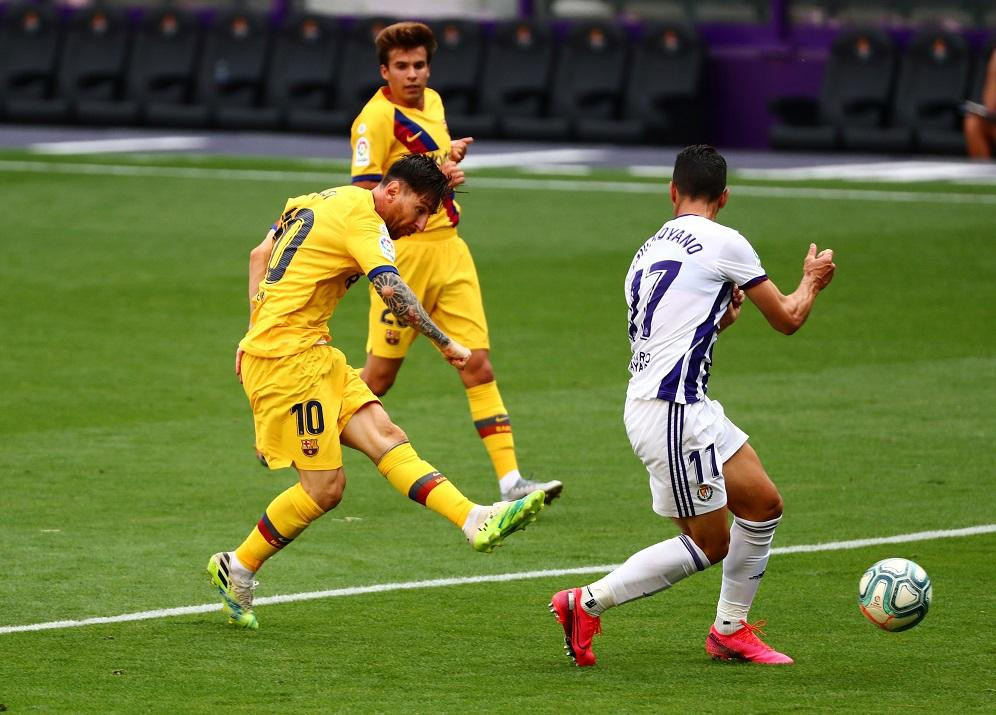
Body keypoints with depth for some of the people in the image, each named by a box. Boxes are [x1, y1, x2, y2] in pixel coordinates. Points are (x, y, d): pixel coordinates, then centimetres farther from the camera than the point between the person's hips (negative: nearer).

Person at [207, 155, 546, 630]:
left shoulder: (319, 201, 17)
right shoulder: (360, 215, -11)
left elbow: (260, 255, 24)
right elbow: (391, 288, -24)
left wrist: (256, 333, 24)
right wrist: (445, 345, -18)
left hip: (313, 353, 10)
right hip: (287, 358, -10)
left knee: (384, 437, -7)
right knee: (325, 486, -7)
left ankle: (477, 521, -22)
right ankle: (236, 570, 8)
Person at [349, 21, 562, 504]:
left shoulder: (432, 101, 11)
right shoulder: (376, 119, -13)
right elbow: (363, 196, -18)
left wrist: (451, 154, 7)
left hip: (449, 248, 6)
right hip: (404, 253, -6)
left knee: (478, 365, -2)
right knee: (380, 377, 0)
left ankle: (510, 480, -7)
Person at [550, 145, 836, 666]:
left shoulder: (651, 250, 16)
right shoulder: (721, 242, -8)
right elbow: (787, 318, 1)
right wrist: (812, 280, 20)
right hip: (671, 412, -9)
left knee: (763, 505, 14)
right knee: (709, 545, -2)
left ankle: (730, 631, 21)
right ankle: (587, 604, -1)